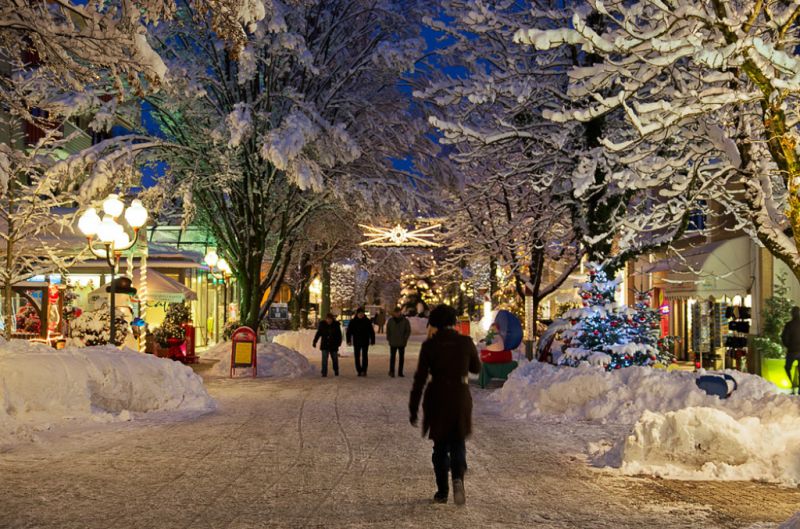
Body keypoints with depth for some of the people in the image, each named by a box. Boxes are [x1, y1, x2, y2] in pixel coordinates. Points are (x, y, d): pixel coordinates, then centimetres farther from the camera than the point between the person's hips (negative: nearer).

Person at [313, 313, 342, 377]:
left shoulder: (336, 324, -4)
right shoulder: (322, 324, -3)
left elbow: (339, 335, 2)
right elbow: (318, 333, 5)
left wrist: (339, 342, -9)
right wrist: (314, 341, 0)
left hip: (333, 345, 0)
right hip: (325, 345, 0)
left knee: (335, 359, 12)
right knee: (324, 359, -9)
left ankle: (336, 372, 30)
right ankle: (324, 373, -6)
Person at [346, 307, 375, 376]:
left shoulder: (367, 321, 0)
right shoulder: (353, 321, 1)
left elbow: (371, 332, 4)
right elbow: (349, 331, 3)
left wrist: (372, 341, 2)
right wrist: (349, 340, -5)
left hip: (365, 342, -2)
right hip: (356, 342, 2)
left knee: (364, 356, -6)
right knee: (357, 357, 4)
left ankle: (364, 370, -7)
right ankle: (359, 371, 12)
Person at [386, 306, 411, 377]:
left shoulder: (405, 320, -2)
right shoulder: (390, 320, 2)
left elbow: (408, 331, 2)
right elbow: (387, 330, 9)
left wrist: (405, 339, -6)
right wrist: (388, 338, 0)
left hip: (402, 343, 1)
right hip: (393, 343, -1)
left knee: (401, 357, 7)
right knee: (392, 357, -4)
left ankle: (400, 372, 15)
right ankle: (391, 371, -1)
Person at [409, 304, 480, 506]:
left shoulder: (429, 345, -9)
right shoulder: (466, 342, -6)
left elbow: (419, 379, -9)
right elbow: (476, 368, 11)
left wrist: (413, 409, -2)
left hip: (437, 400, -1)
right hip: (461, 399, 1)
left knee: (440, 446, 16)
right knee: (458, 444, 15)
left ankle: (442, 492, 19)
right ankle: (458, 478, -13)